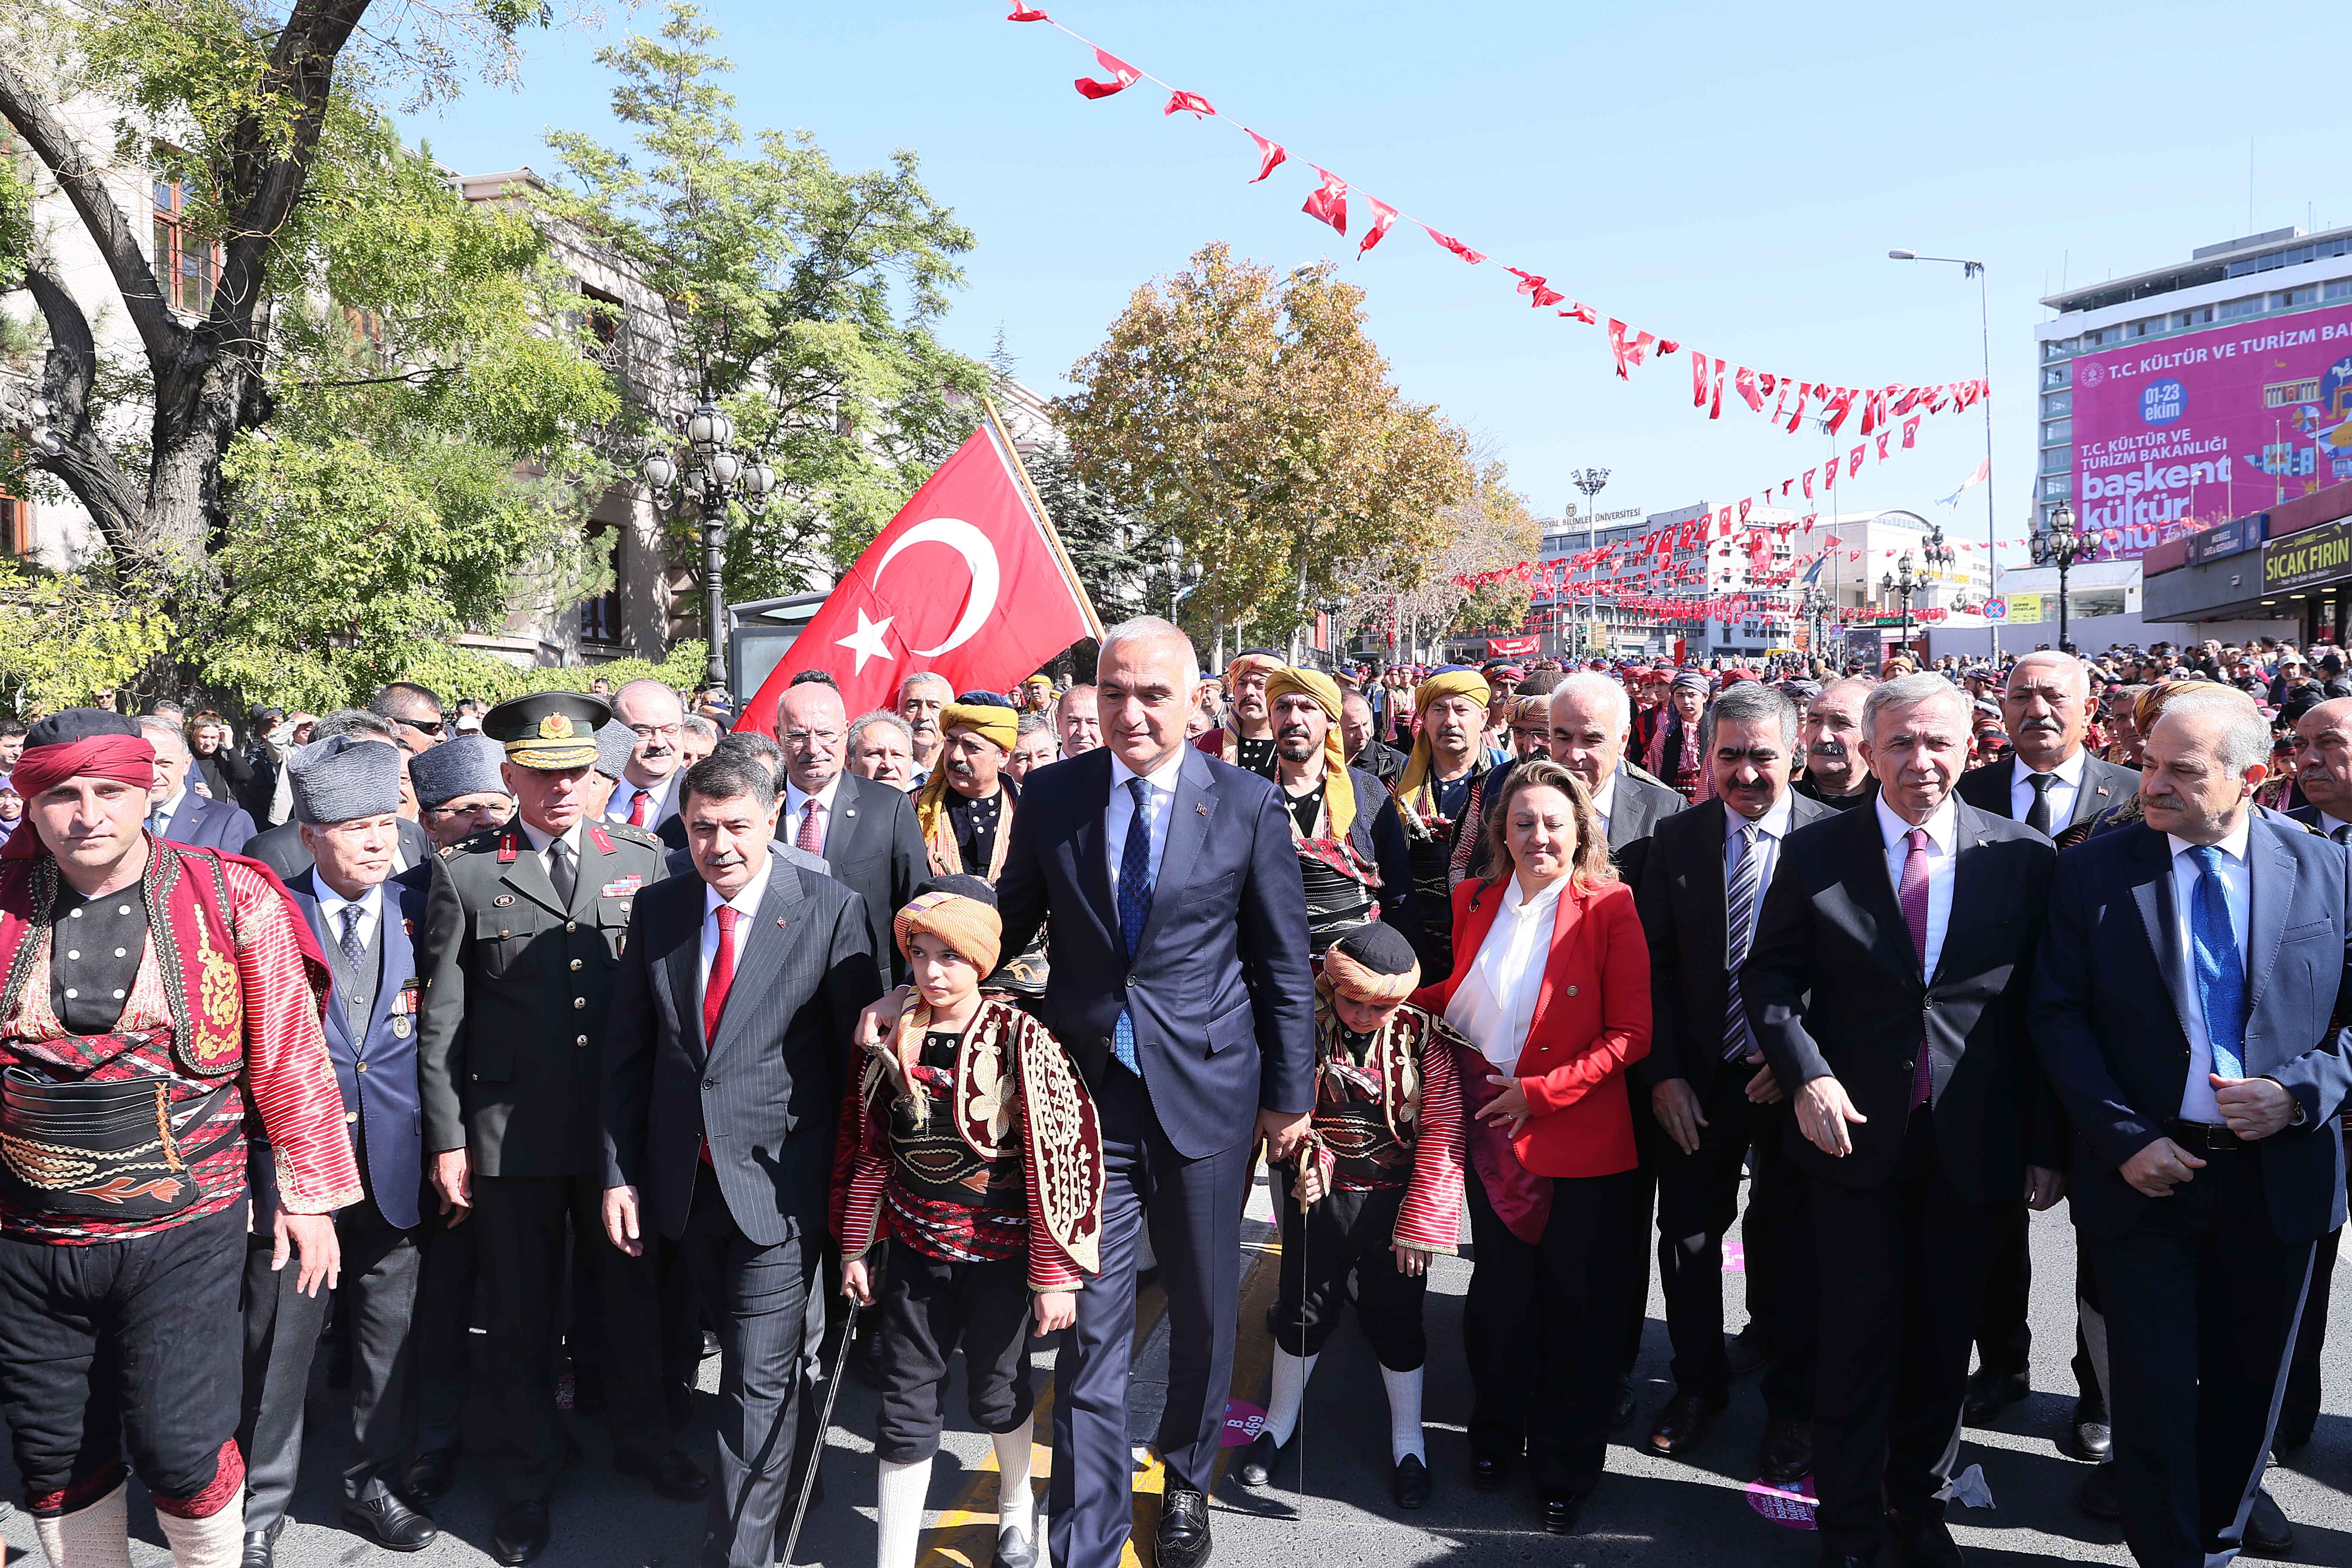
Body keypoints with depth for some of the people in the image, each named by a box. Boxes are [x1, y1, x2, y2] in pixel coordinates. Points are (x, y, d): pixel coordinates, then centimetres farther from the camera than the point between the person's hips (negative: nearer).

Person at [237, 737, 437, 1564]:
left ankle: (373, 1483, 31)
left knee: (391, 1335, 13)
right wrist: (231, 1168, -6)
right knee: (276, 1344, 6)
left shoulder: (421, 907, 3)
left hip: (393, 1165, 3)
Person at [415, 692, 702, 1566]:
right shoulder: (465, 874, -3)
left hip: (624, 1126, 2)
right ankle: (527, 1478, 32)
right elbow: (440, 1021, -1)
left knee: (631, 1292, 15)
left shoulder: (643, 858, 2)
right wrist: (447, 1138, -3)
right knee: (521, 1315, 12)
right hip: (511, 1132, -1)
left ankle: (641, 1438, 38)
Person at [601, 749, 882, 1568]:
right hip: (686, 1183, 5)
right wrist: (619, 1173, 4)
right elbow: (626, 1053, 7)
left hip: (779, 1183, -5)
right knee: (741, 1349, 21)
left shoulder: (832, 909, -10)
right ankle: (797, 1454, 46)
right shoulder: (658, 908, 3)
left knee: (760, 1376, -3)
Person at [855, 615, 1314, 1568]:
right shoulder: (1054, 795, -1)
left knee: (1205, 1310, 17)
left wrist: (1291, 1093, 2)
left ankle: (1187, 1480, 43)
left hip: (1205, 1090, 0)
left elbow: (1284, 963, 0)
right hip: (1088, 1093, 0)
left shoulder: (1248, 805, -5)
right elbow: (1008, 920, 7)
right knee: (1089, 1325, 4)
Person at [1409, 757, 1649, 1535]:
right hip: (1493, 1139, 3)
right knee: (1499, 1295, 16)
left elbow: (1631, 1034, -10)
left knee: (1577, 1310, 7)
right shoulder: (1473, 901, 5)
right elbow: (1444, 997, 17)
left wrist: (1542, 1092, -16)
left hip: (1582, 1143, -3)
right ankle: (1495, 1437, 36)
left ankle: (1567, 1470, 25)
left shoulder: (1610, 908, -8)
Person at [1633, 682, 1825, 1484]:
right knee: (1687, 1234, 11)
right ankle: (1699, 1382, 33)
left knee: (1791, 1245, 10)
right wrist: (1663, 1072, -6)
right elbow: (1654, 963, 0)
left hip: (1793, 1078, -2)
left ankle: (1791, 1405, 29)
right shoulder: (1675, 837, 0)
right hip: (1698, 1079, 2)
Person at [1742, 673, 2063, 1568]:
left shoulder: (2024, 857, -1)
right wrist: (1806, 1075, -15)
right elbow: (1769, 975, 0)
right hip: (1856, 1131, -1)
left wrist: (2047, 1145, 0)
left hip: (1973, 1143, 1)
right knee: (1858, 1334, 7)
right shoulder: (1814, 853, -3)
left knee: (1945, 1334, 15)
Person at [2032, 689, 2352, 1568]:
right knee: (2154, 1391, 4)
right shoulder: (2092, 872, -5)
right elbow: (2058, 1016, -5)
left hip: (2278, 1175, 2)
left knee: (2248, 1387, 18)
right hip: (2146, 1173, -2)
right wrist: (2124, 1139, -13)